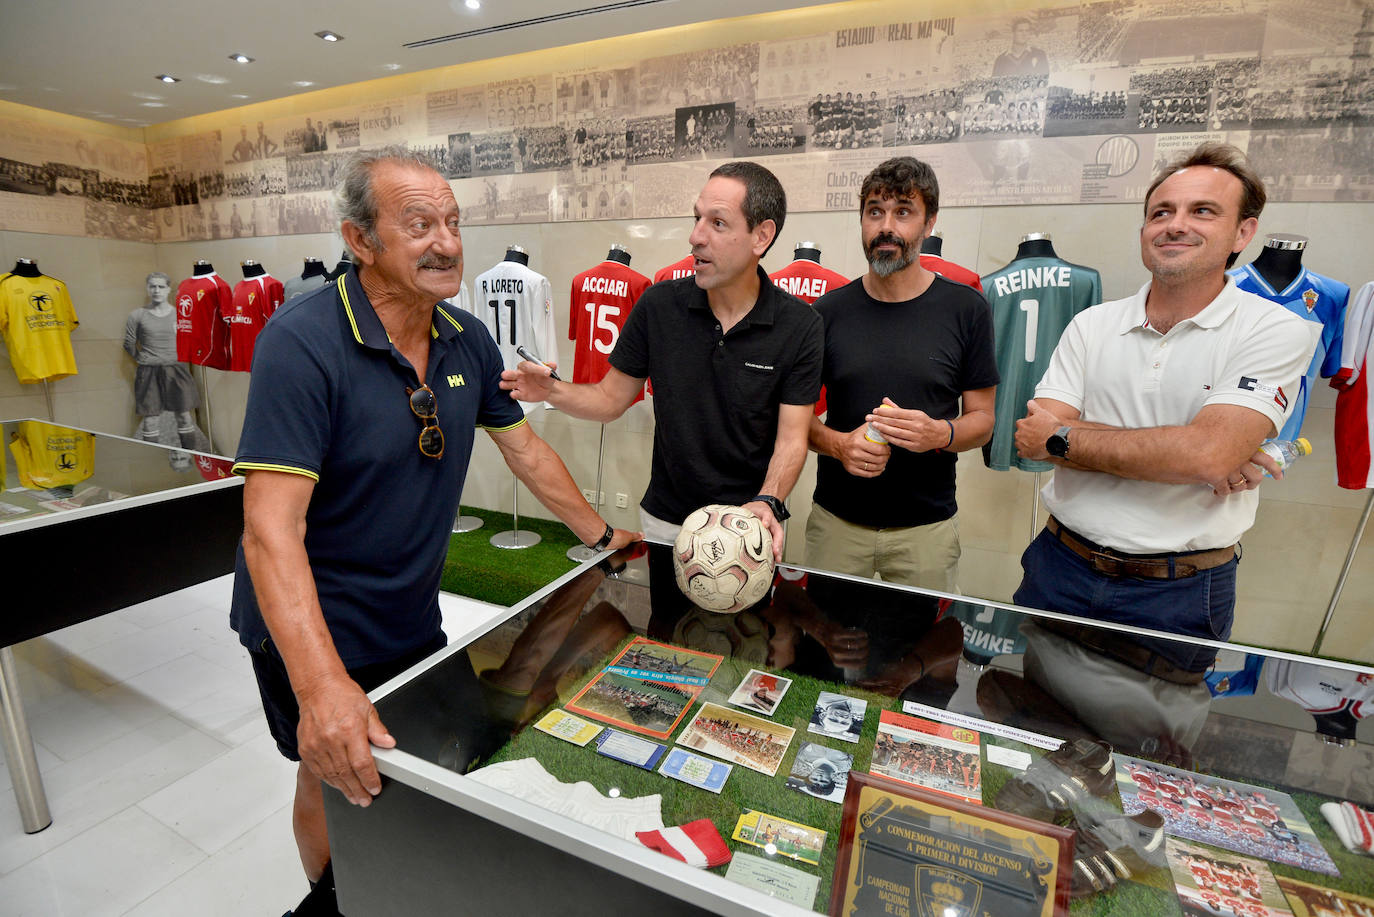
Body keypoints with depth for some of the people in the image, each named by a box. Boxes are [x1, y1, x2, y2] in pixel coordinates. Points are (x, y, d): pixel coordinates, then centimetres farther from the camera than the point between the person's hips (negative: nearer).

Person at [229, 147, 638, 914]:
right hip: (313, 631, -5)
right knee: (341, 778, 18)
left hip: (413, 620, 6)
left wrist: (602, 535, 9)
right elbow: (272, 528, -30)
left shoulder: (468, 340, -5)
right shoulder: (302, 342, -25)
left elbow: (525, 450, 5)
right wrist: (321, 687, -39)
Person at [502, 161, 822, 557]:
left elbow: (791, 438, -13)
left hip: (749, 526, -1)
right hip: (664, 521, 2)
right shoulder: (659, 305, -7)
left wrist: (767, 502, -30)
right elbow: (611, 398, -1)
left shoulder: (799, 326, -12)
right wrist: (552, 391, -19)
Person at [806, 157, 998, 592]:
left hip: (927, 526, 0)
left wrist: (940, 434, -19)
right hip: (835, 521, 1)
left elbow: (982, 418, 2)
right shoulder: (829, 311, 0)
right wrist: (838, 444, -15)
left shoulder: (965, 309, -2)